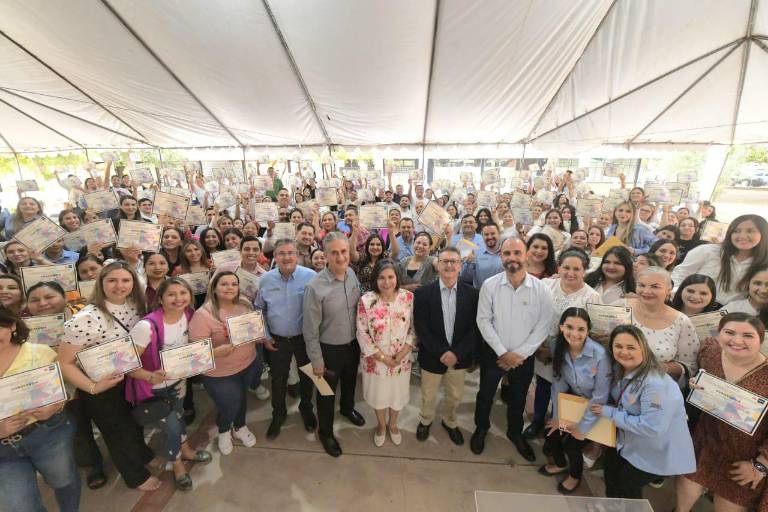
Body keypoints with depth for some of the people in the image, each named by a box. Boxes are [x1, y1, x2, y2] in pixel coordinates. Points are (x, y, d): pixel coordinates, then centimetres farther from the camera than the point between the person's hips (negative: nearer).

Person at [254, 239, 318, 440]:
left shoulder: (310, 276, -17)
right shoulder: (266, 279, -8)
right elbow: (259, 309, 4)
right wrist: (265, 337, 2)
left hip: (305, 338, -1)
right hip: (277, 340, 2)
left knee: (307, 376, 19)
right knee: (278, 380, 19)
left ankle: (306, 409, 46)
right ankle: (278, 414, 45)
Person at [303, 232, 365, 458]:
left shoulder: (353, 275, -11)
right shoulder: (315, 287, -27)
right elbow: (310, 328, -18)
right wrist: (316, 360, -11)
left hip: (353, 344, 5)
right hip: (329, 348, -5)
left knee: (350, 381, 30)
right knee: (327, 393, 19)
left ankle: (348, 408, 62)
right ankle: (325, 432, 46)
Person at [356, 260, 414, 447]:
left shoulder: (409, 297, -13)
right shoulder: (366, 300, -19)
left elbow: (413, 327, -4)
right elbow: (362, 334, -13)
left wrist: (405, 350, -14)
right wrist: (381, 356, -13)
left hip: (401, 359, 2)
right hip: (376, 360, -1)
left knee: (397, 393, 22)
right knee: (378, 394, 21)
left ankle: (393, 424, 53)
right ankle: (381, 425, 52)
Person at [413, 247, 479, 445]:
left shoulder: (472, 294, -8)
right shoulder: (423, 293, -13)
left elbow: (475, 329, -8)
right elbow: (421, 329, -14)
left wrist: (457, 353, -17)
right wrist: (441, 352, -18)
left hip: (459, 357, 2)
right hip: (432, 356, -1)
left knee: (455, 395, 21)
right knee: (428, 396, 19)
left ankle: (450, 422, 51)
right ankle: (425, 420, 50)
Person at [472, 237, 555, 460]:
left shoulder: (541, 289, -12)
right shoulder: (489, 285, -14)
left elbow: (544, 326, -10)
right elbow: (484, 321, -11)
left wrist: (519, 354, -13)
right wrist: (502, 352, -14)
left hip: (524, 356, 1)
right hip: (493, 352, 0)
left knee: (518, 397, 22)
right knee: (485, 394, 18)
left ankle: (515, 432, 49)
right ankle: (481, 428, 45)